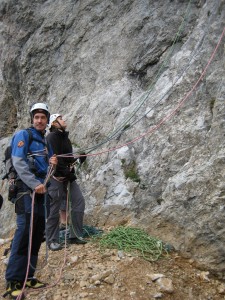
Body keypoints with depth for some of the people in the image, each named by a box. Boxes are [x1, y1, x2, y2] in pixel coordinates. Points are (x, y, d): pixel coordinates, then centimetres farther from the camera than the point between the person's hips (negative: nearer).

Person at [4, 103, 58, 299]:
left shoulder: (46, 141, 19)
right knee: (24, 232, -13)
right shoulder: (23, 135, -2)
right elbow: (18, 162, -13)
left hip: (41, 188, 8)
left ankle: (27, 276, 16)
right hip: (27, 188, -8)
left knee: (38, 233, 7)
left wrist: (52, 163, 1)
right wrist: (35, 184, -20)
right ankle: (13, 281, -5)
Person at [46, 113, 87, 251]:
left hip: (68, 176, 9)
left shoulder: (65, 137, 17)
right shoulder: (52, 137, -10)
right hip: (56, 177, -8)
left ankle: (75, 235, 12)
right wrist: (67, 172, -18)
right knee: (54, 209, -2)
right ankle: (52, 240, 10)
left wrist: (79, 158, 1)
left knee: (79, 202, 3)